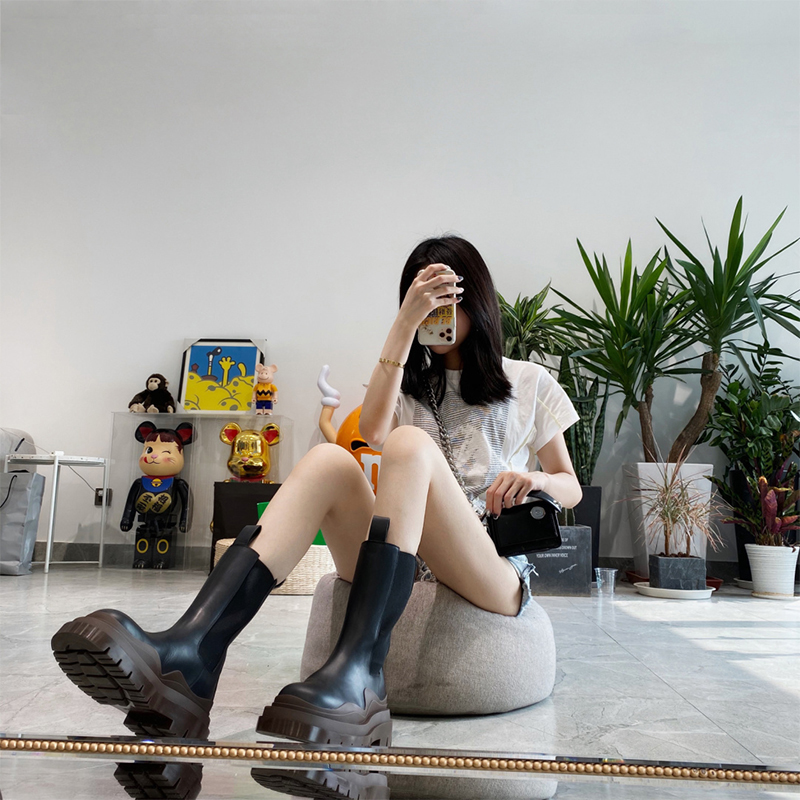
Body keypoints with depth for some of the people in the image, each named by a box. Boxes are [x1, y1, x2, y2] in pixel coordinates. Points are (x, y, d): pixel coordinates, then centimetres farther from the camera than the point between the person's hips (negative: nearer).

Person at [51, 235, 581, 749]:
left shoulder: (529, 384, 18)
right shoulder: (409, 384, 23)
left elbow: (571, 488, 18)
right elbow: (371, 434, 0)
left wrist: (535, 479, -7)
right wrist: (404, 325, -5)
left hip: (495, 569, -2)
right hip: (406, 566, 2)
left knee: (411, 445, -30)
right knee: (329, 459, -26)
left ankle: (356, 669, -47)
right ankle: (189, 652, -45)